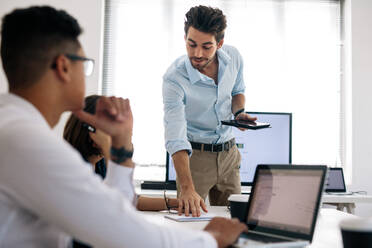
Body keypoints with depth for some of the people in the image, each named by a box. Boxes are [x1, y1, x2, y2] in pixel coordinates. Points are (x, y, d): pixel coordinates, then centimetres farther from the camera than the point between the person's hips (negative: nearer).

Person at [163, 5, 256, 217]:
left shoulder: (233, 57, -10)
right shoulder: (174, 78, -26)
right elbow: (176, 139, -33)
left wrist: (239, 112, -10)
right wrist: (187, 188, -43)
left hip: (228, 152, 4)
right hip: (194, 154, -4)